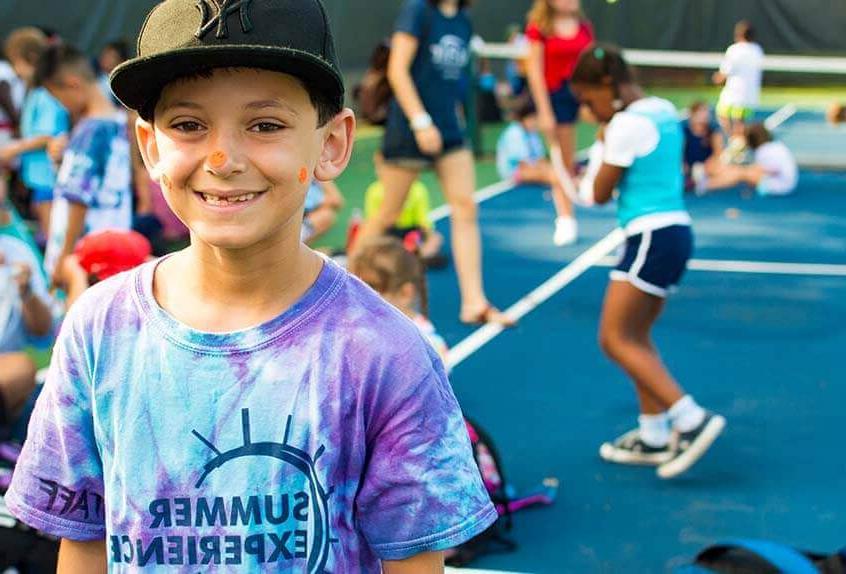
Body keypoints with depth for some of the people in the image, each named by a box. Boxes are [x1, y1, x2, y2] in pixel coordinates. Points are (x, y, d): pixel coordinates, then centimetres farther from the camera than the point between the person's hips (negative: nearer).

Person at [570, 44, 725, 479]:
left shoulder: (626, 125, -14)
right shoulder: (664, 110, 13)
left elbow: (600, 194, -7)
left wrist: (603, 145, 6)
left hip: (652, 236, -10)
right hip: (674, 230, 10)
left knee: (615, 339, -7)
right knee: (635, 337, 14)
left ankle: (691, 418, -12)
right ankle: (654, 435, 17)